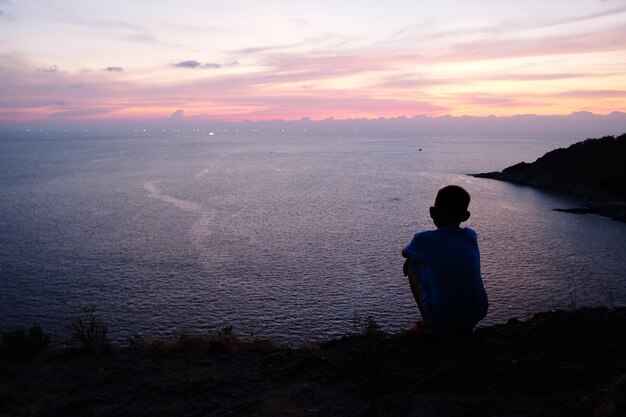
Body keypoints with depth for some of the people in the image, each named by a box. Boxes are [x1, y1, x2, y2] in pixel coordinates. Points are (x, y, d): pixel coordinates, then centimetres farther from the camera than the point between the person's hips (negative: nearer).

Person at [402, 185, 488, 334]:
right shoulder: (471, 236, 6)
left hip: (440, 321, -4)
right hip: (474, 318, 4)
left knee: (413, 265, 15)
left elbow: (405, 253, 17)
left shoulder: (424, 239, -6)